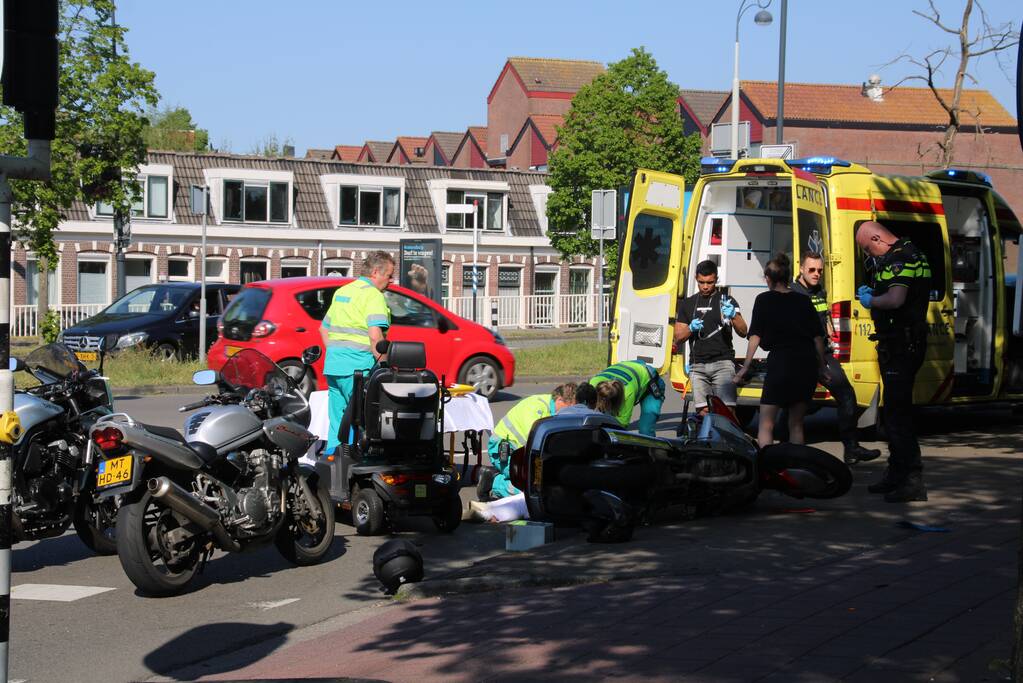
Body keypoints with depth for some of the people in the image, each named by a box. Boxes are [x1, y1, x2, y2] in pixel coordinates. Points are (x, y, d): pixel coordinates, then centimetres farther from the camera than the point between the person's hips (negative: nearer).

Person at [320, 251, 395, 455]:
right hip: (357, 369, -8)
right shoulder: (373, 295, -9)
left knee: (337, 422, 12)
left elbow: (324, 328, 26)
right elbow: (375, 336, -20)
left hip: (332, 367, 8)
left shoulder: (342, 291, 19)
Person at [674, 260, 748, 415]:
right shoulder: (687, 304, 18)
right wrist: (691, 328, -5)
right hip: (697, 366, 2)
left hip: (722, 363, -2)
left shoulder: (726, 301, 10)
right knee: (703, 411, -8)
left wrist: (734, 316, -17)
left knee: (727, 409, -18)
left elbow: (743, 333, 3)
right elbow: (678, 338, 16)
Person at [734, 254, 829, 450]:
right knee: (796, 424, 16)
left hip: (780, 362, -4)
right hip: (807, 364, 4)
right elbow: (818, 337, 10)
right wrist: (822, 367, 18)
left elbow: (755, 336, -3)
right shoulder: (803, 301, 12)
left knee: (766, 425, -2)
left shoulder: (764, 300, 3)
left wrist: (745, 367, 0)